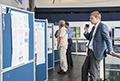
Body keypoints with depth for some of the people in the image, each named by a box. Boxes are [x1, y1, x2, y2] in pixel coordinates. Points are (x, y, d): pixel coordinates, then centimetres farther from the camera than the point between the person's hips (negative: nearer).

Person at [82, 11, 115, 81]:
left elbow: (107, 38, -20)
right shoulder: (94, 27, 15)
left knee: (93, 72, -1)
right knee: (84, 68, 16)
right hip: (90, 51, 9)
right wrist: (86, 31, 5)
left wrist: (110, 50, -27)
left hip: (97, 53, -9)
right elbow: (89, 38, 23)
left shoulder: (102, 26, -13)